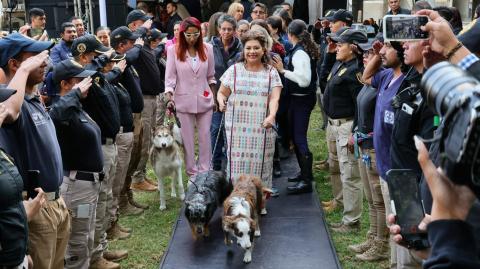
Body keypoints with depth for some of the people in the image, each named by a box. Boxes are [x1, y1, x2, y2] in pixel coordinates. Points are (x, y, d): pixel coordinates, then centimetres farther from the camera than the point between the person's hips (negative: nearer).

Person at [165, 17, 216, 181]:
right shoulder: (173, 50, -6)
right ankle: (192, 172, 17)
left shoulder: (207, 49, 0)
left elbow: (211, 76, 8)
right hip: (184, 101, -2)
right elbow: (170, 76, -6)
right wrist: (169, 97, -17)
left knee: (205, 136, 6)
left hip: (204, 100, 2)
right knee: (187, 138, 7)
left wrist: (214, 97, 9)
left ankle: (204, 171, 16)